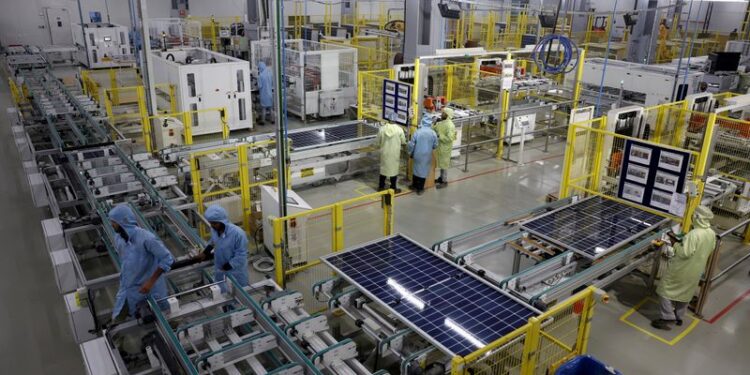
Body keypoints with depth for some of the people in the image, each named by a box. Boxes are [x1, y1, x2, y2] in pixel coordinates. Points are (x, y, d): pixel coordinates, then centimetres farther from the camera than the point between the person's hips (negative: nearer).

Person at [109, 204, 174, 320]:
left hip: (150, 289, -5)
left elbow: (167, 259, -25)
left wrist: (150, 282, -25)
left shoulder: (146, 238, -27)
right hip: (128, 288, 6)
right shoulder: (118, 239, -5)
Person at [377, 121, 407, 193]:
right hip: (394, 154, -2)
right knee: (394, 169, 11)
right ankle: (393, 188, 19)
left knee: (384, 168, 17)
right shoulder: (399, 129, -14)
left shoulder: (382, 129, -9)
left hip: (384, 153, 2)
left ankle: (381, 187, 25)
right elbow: (403, 142, -3)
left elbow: (378, 143, -2)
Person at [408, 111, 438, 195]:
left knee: (416, 169, 19)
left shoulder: (417, 132, -15)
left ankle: (414, 186, 33)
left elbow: (411, 145, -9)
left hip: (417, 155, 0)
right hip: (427, 156, 0)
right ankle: (420, 189, 19)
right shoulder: (433, 133, -12)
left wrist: (410, 153, 8)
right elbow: (435, 146, -1)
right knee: (423, 171, 11)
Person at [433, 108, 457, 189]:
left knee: (444, 164, 2)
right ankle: (441, 177, 35)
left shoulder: (450, 125, -23)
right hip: (439, 146, 9)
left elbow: (449, 138, -28)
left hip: (445, 148, -9)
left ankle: (444, 181, 13)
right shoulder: (441, 122, 4)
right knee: (440, 163, 20)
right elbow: (434, 129, 14)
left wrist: (439, 136, -24)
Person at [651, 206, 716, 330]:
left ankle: (667, 318, 4)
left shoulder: (694, 234, -29)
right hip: (696, 271, 8)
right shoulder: (712, 234, -2)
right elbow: (709, 250, 13)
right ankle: (679, 317, 34)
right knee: (685, 293, 22)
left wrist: (675, 243, -14)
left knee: (666, 290, 5)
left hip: (682, 269, -8)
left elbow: (685, 253, -28)